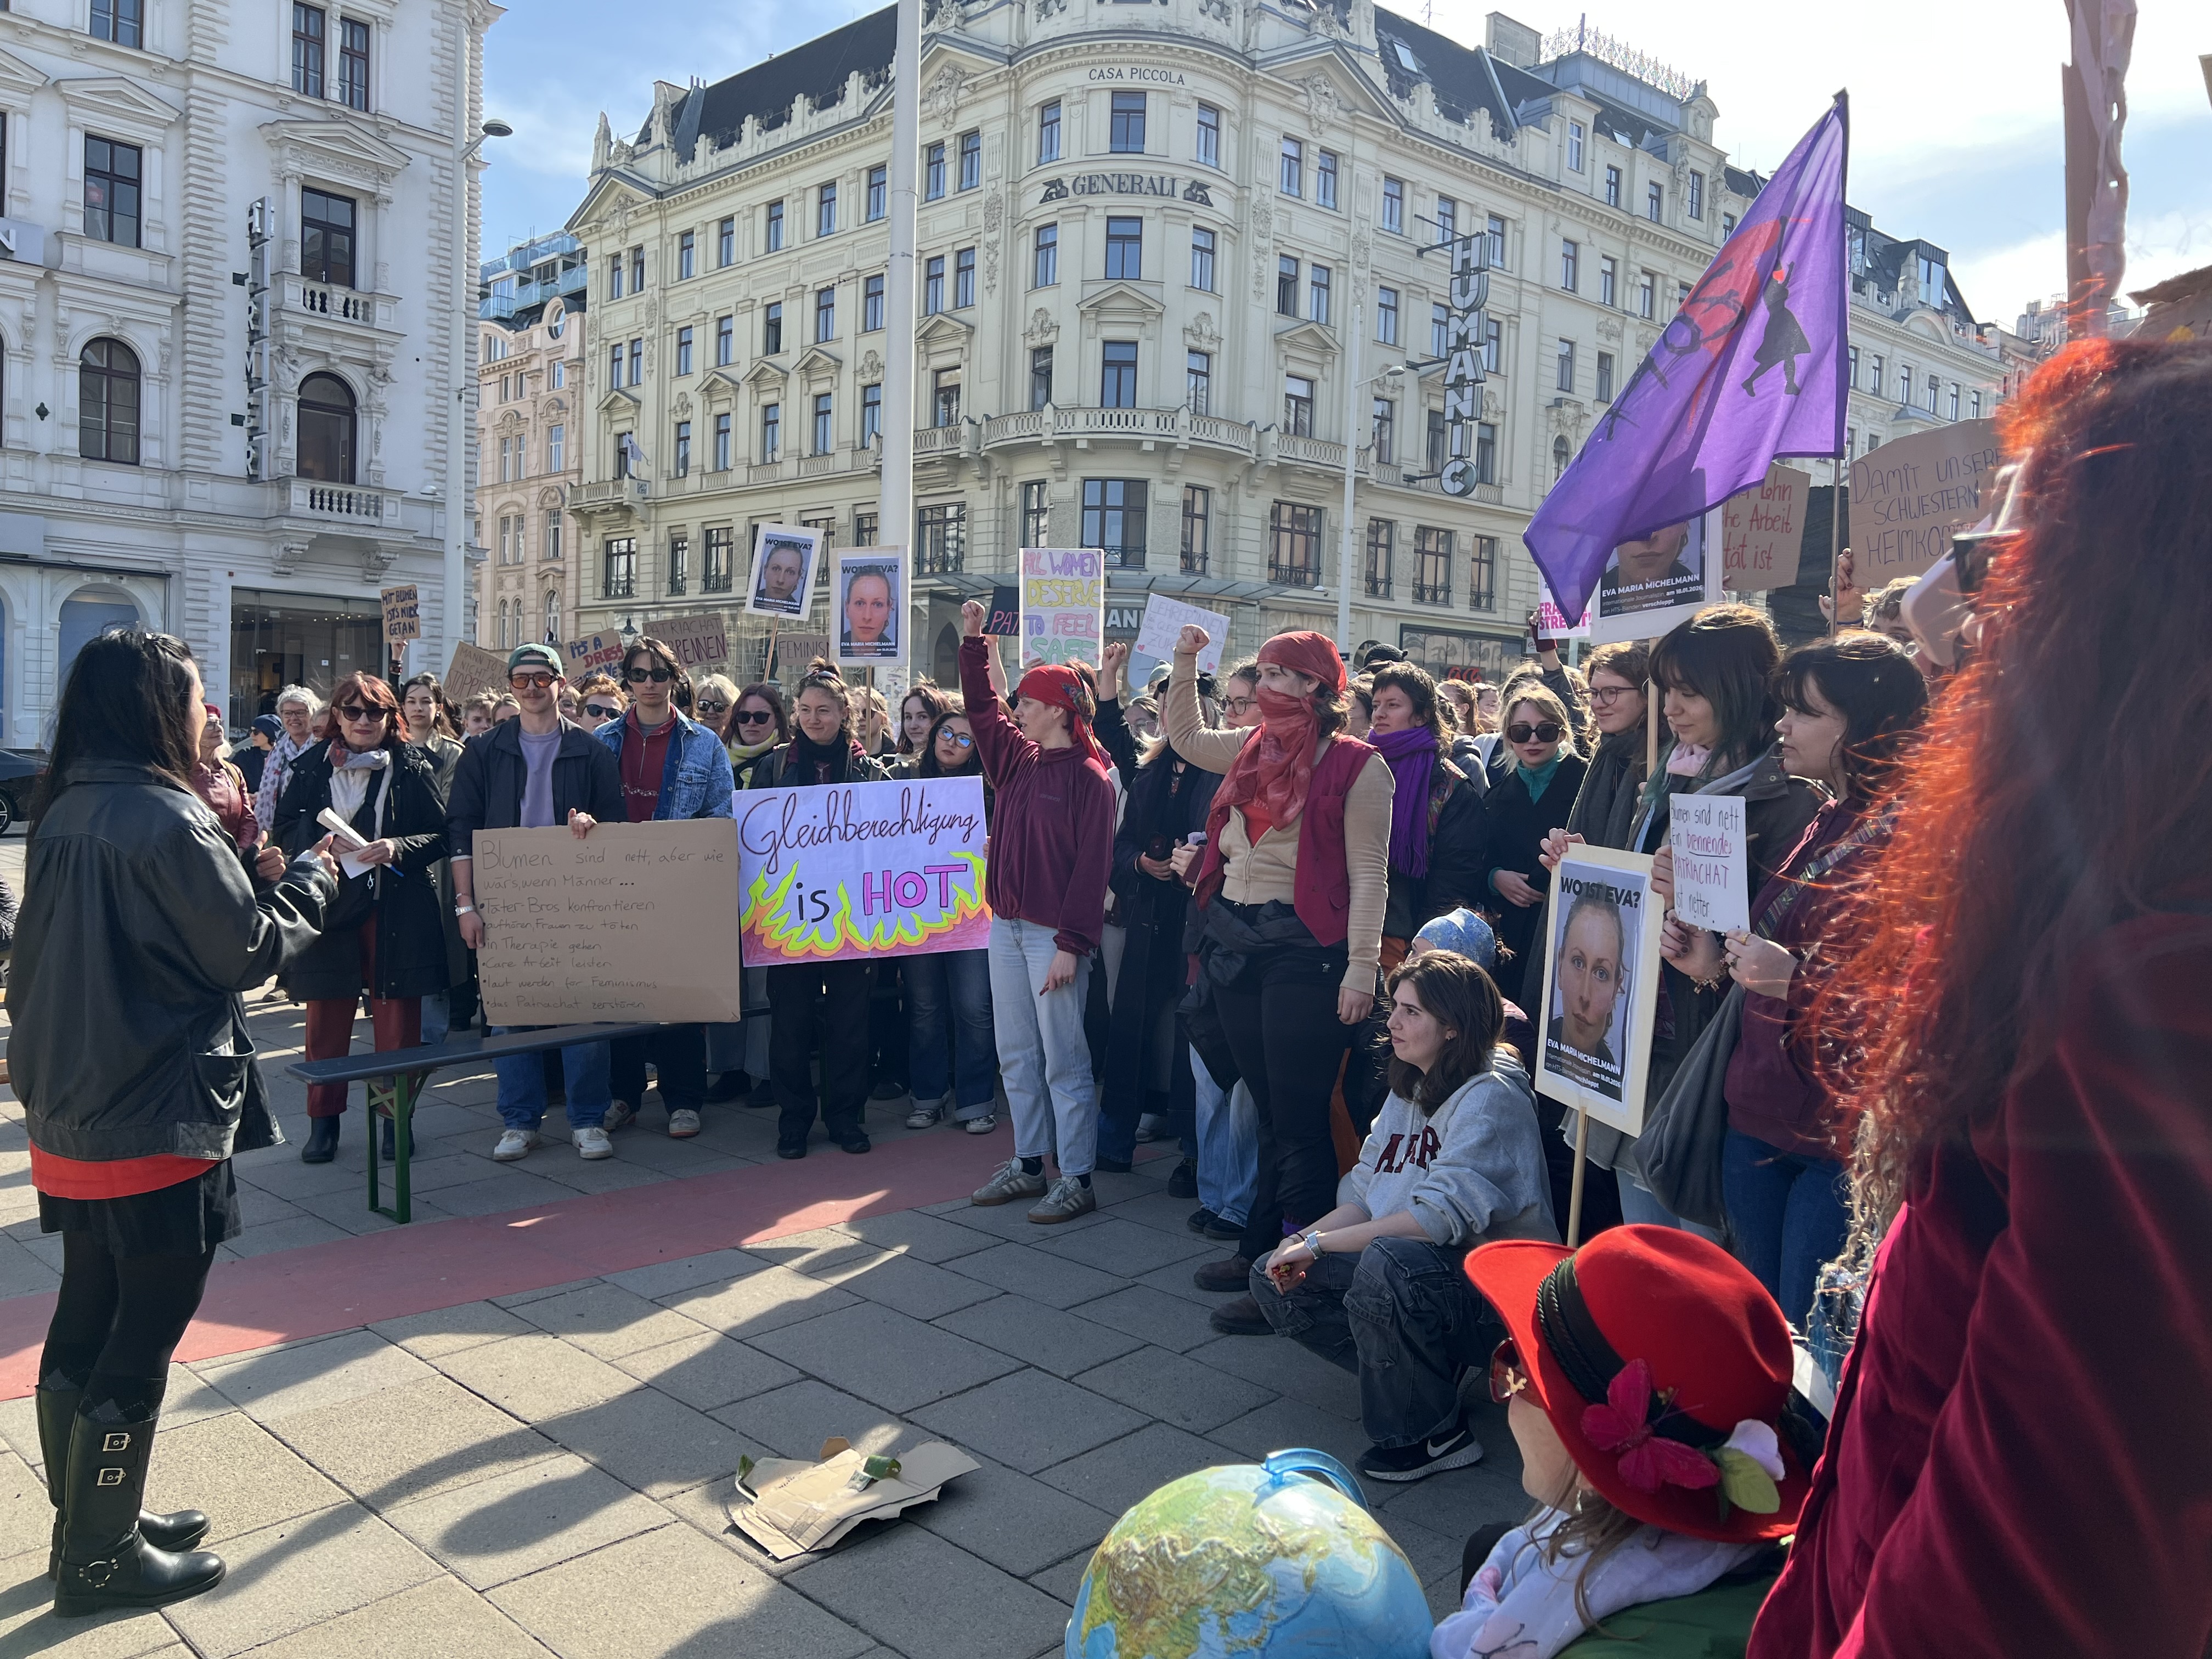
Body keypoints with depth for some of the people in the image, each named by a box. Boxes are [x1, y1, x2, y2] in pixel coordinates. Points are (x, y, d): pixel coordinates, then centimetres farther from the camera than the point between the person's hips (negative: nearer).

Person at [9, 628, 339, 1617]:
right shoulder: (167, 820, -20)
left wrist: (232, 852, 13)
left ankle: (87, 1519, 34)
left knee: (85, 1323, 19)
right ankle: (103, 1557, 17)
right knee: (141, 1344, 5)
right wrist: (313, 876, 1)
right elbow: (254, 949, -14)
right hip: (159, 1127, -9)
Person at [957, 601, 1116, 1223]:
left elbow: (1092, 866, -14)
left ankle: (1076, 1179, 7)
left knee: (1064, 1060, -2)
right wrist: (973, 641, 16)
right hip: (1006, 926, 8)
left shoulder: (1088, 778, -11)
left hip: (1054, 934, -8)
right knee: (1016, 1056, 13)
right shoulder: (1018, 760, 10)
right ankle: (1028, 1165, 25)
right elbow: (981, 709, 21)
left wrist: (1071, 944, -18)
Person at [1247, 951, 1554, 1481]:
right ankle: (1414, 1372, 5)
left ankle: (1436, 1434, -15)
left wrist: (1318, 1242, -24)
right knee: (1276, 1277, -1)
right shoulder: (1410, 1089, 10)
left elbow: (1441, 1216, -28)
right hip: (1411, 1263, 9)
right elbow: (1364, 1195, 7)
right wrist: (1303, 1242, -12)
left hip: (1496, 1297, -9)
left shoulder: (1490, 1097, -18)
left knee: (1389, 1260, -37)